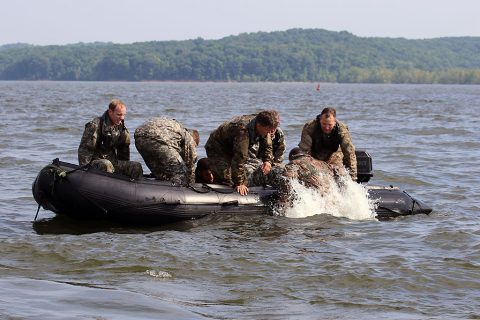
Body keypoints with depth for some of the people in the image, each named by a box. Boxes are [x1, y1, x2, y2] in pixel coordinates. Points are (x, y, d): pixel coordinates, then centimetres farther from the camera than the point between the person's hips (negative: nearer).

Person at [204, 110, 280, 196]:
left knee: (244, 182, 6)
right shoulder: (243, 130, -42)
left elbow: (267, 146, 0)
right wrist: (238, 183, -38)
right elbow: (239, 158, -40)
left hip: (231, 150, 9)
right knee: (226, 182, -24)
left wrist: (267, 161, -22)